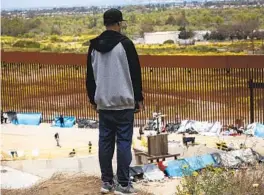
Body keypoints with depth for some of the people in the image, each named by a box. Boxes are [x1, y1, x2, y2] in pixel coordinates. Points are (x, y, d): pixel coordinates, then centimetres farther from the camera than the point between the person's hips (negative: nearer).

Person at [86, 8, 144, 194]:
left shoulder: (94, 46, 7)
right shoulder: (125, 43, -9)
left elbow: (90, 76, 13)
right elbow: (135, 73, -7)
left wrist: (93, 100, 22)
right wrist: (139, 99, 1)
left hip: (103, 103, 5)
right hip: (124, 103, -5)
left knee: (105, 141, 9)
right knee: (124, 142, -2)